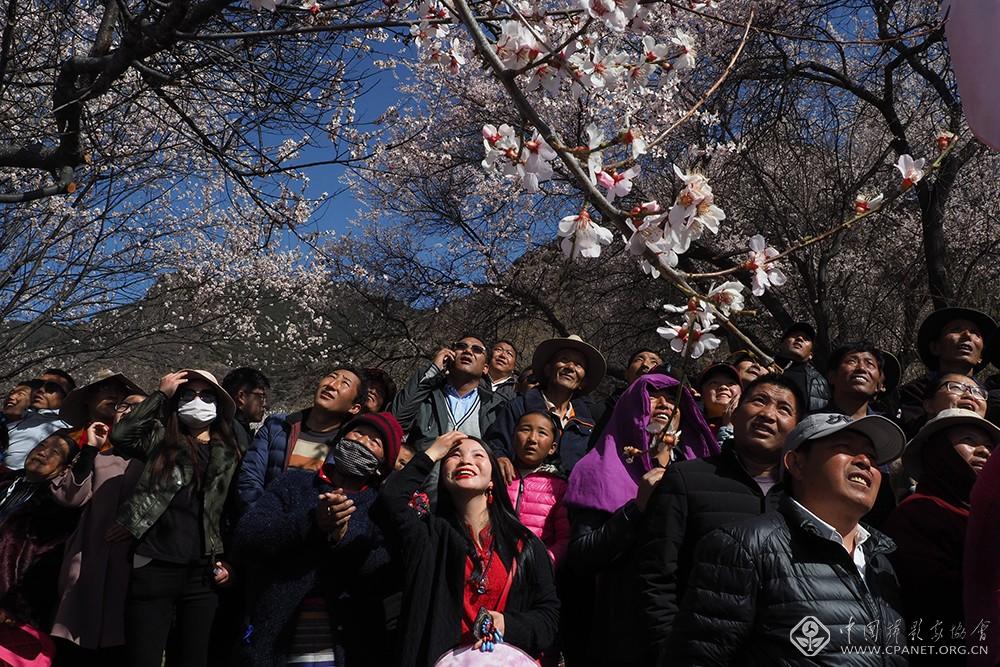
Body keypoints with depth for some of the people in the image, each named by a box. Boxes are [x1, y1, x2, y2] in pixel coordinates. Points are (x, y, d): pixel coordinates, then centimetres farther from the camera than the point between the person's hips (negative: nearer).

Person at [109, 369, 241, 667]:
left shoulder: (229, 453, 12)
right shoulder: (161, 438, 5)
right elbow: (120, 435, -15)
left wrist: (225, 559, 7)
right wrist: (161, 394, -8)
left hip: (203, 573, 3)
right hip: (154, 569, -3)